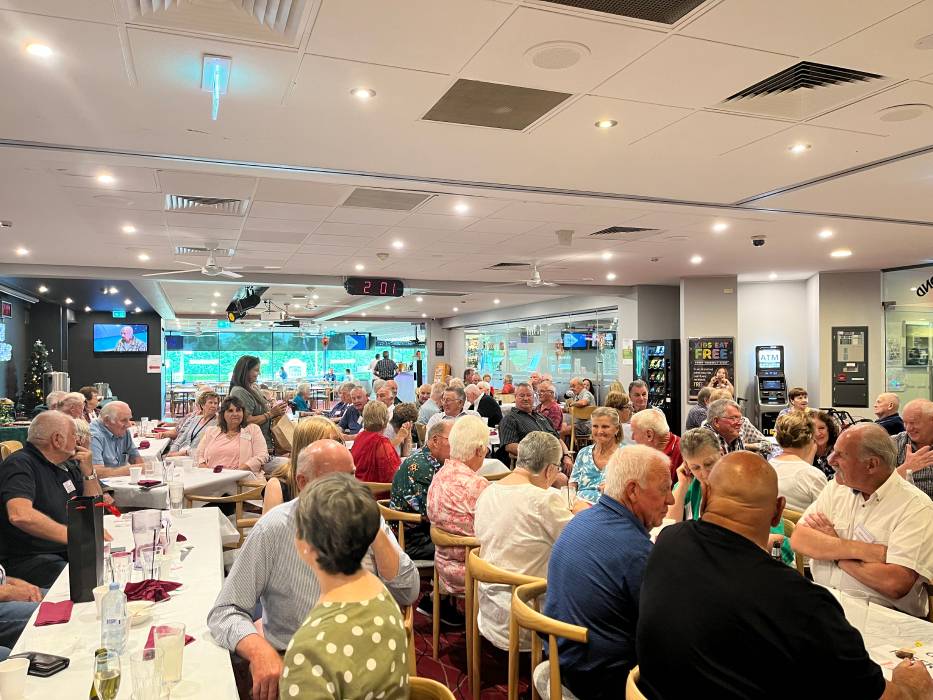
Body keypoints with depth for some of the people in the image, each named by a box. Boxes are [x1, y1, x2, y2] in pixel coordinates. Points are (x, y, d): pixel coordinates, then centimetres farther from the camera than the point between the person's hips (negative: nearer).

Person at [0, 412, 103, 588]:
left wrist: (89, 472, 3)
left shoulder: (68, 466, 14)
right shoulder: (20, 465, -11)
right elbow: (20, 515, -29)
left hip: (67, 551, 8)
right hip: (29, 559, -8)